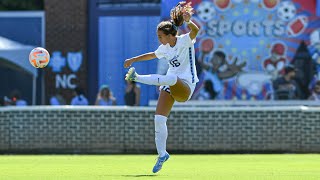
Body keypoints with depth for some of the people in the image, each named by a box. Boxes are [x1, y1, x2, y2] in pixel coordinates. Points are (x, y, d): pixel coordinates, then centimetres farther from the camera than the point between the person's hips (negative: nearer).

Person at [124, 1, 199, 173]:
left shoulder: (185, 41, -9)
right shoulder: (165, 48, 11)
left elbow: (195, 30, -32)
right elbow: (152, 55, 33)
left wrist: (188, 21, -53)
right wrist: (133, 60, 37)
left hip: (185, 87, -7)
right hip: (170, 88, 7)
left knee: (170, 78, -40)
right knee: (159, 119, -8)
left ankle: (137, 77, -32)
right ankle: (162, 154, -1)